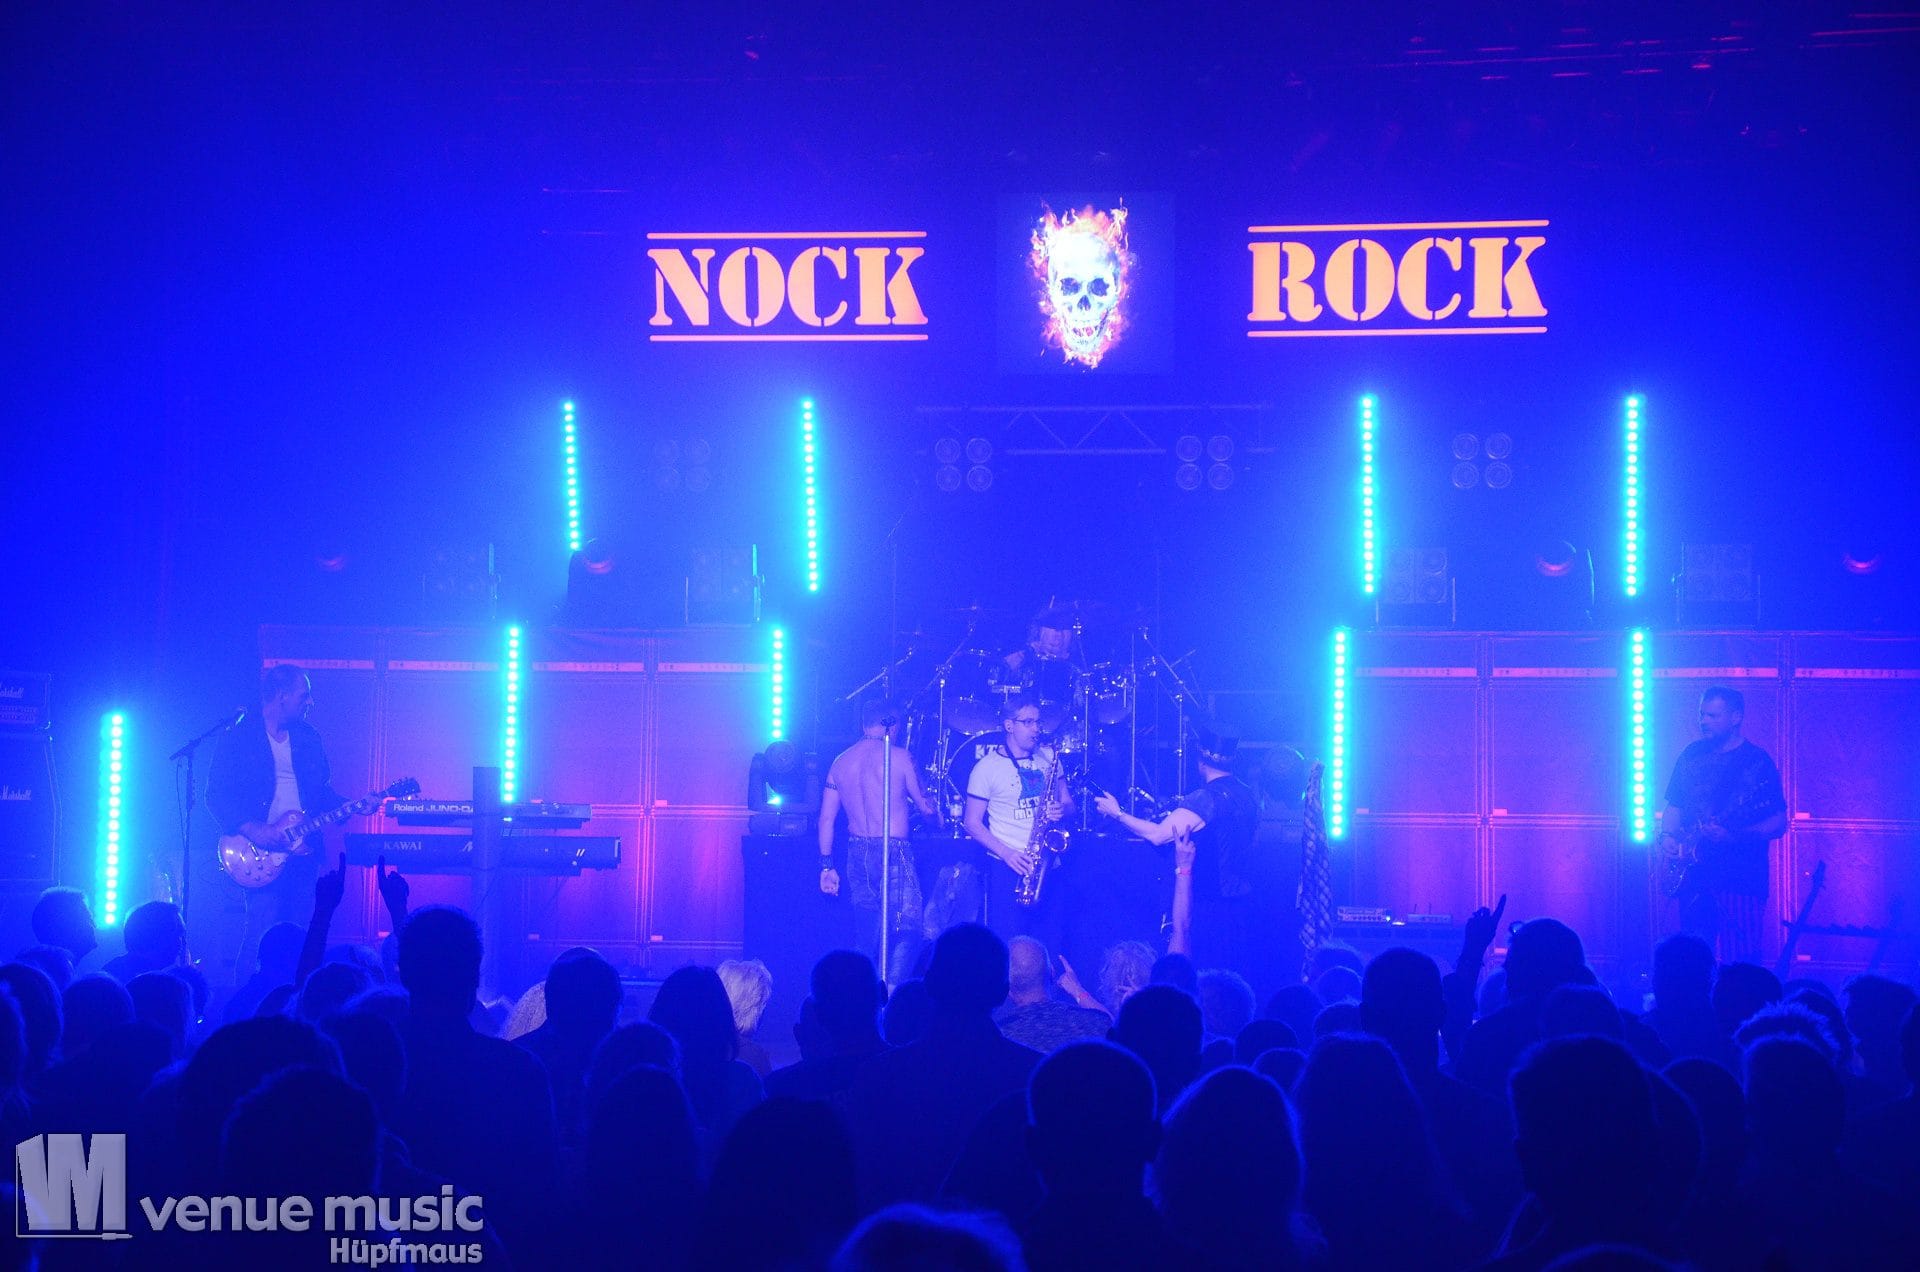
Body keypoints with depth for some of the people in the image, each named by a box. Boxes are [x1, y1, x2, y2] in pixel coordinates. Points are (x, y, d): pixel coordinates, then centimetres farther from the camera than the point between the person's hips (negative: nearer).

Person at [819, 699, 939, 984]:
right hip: (893, 853, -6)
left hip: (857, 854, 6)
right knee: (908, 930, -6)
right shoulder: (899, 756, -5)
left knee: (869, 933, 14)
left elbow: (826, 818, 8)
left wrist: (827, 865, 13)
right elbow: (925, 808, 3)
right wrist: (937, 813, 26)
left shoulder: (840, 762, 10)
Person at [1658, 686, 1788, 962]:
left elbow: (1779, 823, -5)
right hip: (1695, 875, 5)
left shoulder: (1757, 761, -2)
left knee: (1741, 964, -11)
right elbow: (1674, 804, 20)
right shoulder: (1692, 755, 13)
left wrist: (1732, 836, -20)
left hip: (1741, 879, -5)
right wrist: (1668, 836, 0)